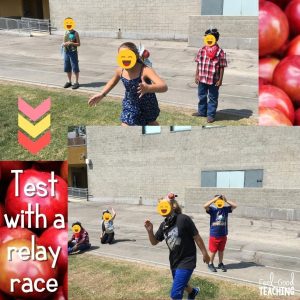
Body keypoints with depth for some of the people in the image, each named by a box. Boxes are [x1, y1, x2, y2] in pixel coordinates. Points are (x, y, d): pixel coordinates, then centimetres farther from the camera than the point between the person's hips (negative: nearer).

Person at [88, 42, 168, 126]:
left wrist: (148, 88, -67)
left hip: (147, 105, -2)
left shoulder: (145, 70, -35)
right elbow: (114, 80, 8)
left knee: (151, 123, 25)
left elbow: (164, 87, -49)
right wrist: (102, 94, 3)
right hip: (130, 105, 2)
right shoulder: (120, 71, -19)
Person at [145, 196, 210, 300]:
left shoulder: (183, 219, -21)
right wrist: (150, 231, -12)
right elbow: (154, 242, 7)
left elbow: (197, 237, -13)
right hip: (174, 261, 8)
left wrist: (205, 254, -6)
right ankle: (193, 292, 61)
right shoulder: (164, 225, 0)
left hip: (186, 261, -8)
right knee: (180, 284, 30)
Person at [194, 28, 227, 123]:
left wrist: (220, 80, -9)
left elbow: (222, 67, -7)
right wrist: (196, 75, 6)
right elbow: (198, 64, 8)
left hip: (214, 80, -4)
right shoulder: (202, 50, 2)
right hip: (202, 78, 4)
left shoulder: (220, 52, -9)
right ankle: (202, 112, 35)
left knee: (213, 98, 6)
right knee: (202, 96, 17)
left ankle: (211, 115, 16)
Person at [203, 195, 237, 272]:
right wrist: (215, 199, -24)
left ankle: (220, 264, 32)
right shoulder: (212, 209, -10)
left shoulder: (225, 209, 0)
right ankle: (210, 264, 26)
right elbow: (205, 206, -27)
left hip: (223, 234, 3)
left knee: (221, 250, 17)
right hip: (214, 234, -3)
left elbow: (235, 206, -3)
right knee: (213, 251, 8)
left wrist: (226, 201, -11)